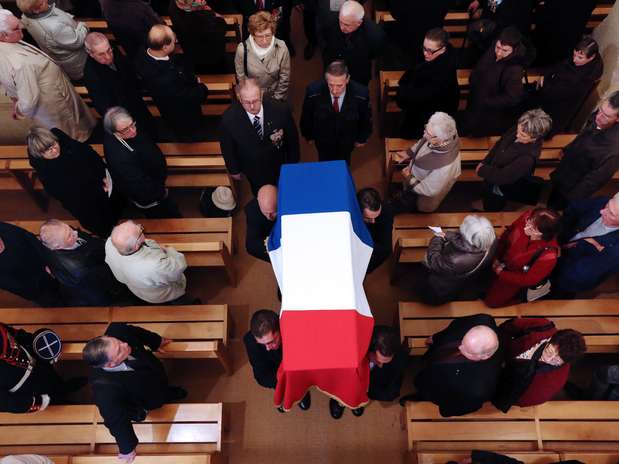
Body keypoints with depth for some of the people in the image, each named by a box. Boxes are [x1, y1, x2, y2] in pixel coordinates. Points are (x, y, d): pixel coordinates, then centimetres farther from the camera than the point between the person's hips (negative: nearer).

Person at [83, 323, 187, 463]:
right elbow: (116, 420, -33)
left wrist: (156, 341, 3)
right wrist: (127, 448, -16)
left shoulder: (116, 332, -38)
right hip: (147, 402, -4)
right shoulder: (105, 389, -49)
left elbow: (135, 332, -14)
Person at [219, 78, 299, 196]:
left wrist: (293, 164, -3)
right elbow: (227, 148, -12)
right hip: (253, 171, 0)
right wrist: (234, 170, 1)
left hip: (279, 165, 1)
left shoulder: (281, 111, -31)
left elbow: (293, 138, -14)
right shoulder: (229, 119, -31)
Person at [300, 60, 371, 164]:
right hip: (323, 139, 0)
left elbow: (365, 118, -12)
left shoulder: (361, 94, -34)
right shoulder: (313, 92, -34)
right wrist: (308, 135, 2)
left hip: (347, 141, 1)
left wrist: (362, 138, 3)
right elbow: (306, 116, -13)